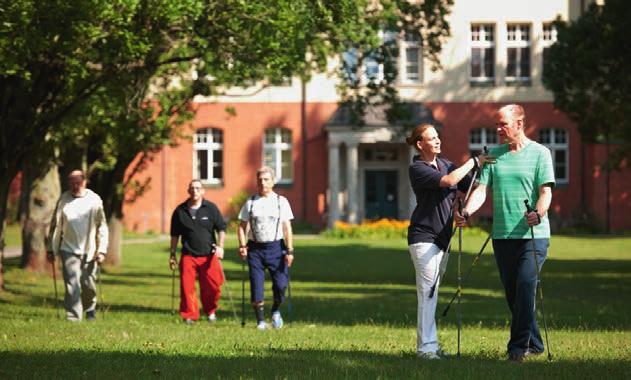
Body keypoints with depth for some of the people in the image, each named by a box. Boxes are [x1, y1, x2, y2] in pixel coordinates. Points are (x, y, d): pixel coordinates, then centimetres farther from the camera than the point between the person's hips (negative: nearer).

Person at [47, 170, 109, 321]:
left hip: (89, 250, 0)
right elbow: (55, 225, 9)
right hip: (69, 249, 0)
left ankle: (90, 310, 35)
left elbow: (102, 227, 1)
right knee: (72, 285, -10)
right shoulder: (64, 199, 2)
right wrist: (51, 249, 8)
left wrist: (102, 250, -6)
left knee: (89, 285, 9)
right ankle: (73, 317, -8)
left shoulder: (94, 200, 0)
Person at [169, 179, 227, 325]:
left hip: (209, 255, -1)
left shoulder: (211, 208, 3)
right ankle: (189, 315, 5)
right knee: (187, 287, -6)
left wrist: (220, 246, -7)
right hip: (188, 256, 1)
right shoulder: (180, 211, 6)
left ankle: (211, 312, 22)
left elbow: (221, 228, 7)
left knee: (212, 286, -1)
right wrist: (172, 254, 13)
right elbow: (175, 235, 14)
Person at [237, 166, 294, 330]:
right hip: (256, 248, 1)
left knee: (280, 284, -8)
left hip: (276, 247, -1)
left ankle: (276, 311, 21)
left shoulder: (281, 201, 4)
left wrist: (290, 250, -7)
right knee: (256, 287, -1)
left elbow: (287, 227, 1)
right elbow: (242, 226, 9)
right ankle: (260, 321, 11)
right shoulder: (250, 203, 7)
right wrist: (242, 245, -6)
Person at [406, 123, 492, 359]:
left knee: (432, 291, 9)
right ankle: (426, 346, -11)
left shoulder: (445, 164, 14)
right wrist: (474, 162, -14)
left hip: (442, 237, 7)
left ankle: (429, 345, 12)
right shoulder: (417, 169, -10)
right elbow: (448, 181, -23)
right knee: (427, 291, -11)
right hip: (423, 236, -7)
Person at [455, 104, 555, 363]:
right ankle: (533, 344, 19)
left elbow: (545, 191, -8)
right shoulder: (494, 155, 12)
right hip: (502, 234, 5)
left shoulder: (539, 153, 0)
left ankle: (518, 346, -14)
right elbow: (481, 189, 6)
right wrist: (466, 212, -13)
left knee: (525, 286, -16)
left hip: (533, 235, -5)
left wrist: (538, 213, -28)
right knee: (512, 293, 8)